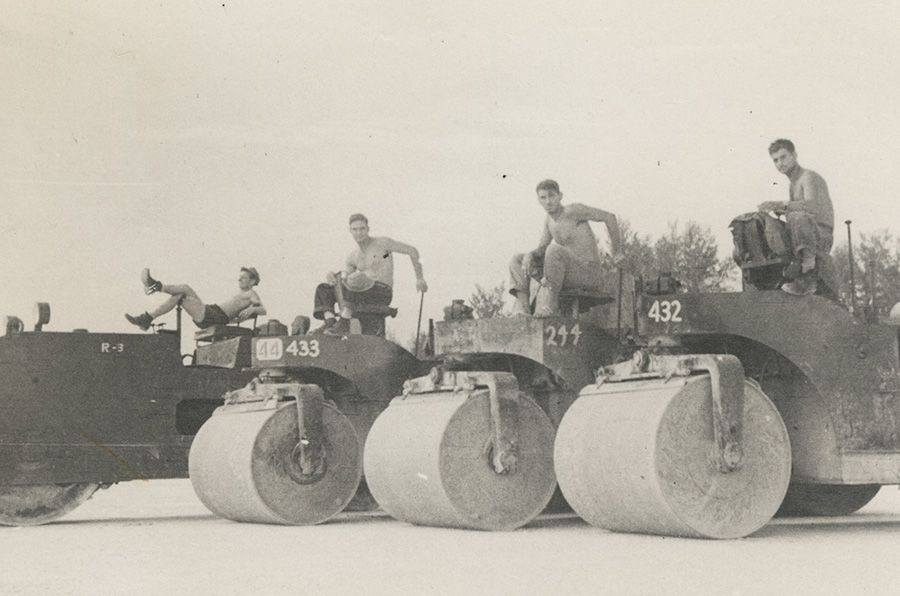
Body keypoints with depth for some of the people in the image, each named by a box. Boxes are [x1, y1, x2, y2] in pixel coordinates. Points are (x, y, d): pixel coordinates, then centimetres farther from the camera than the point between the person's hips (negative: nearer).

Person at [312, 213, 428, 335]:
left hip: (383, 294, -7)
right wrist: (331, 278, -16)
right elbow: (342, 282, 9)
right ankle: (330, 320, -27)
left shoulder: (381, 242, 0)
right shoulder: (353, 257, 15)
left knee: (354, 280, -35)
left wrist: (419, 278, -3)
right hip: (365, 297, 7)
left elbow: (412, 250, 1)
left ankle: (344, 323, -36)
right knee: (322, 289, -1)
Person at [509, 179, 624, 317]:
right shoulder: (549, 220, 13)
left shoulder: (572, 210, -11)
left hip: (591, 275, -8)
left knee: (554, 249, -36)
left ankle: (550, 305, -27)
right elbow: (541, 250, 11)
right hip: (571, 274, 8)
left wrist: (617, 252, -4)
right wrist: (529, 256, -14)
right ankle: (522, 308, -18)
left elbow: (609, 217, -9)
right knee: (516, 261, 2)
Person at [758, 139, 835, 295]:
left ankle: (809, 273, -34)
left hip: (822, 235, -10)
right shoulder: (793, 184, 24)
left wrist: (781, 205, -34)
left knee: (797, 217, -36)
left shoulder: (809, 177, -5)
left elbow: (812, 206, -24)